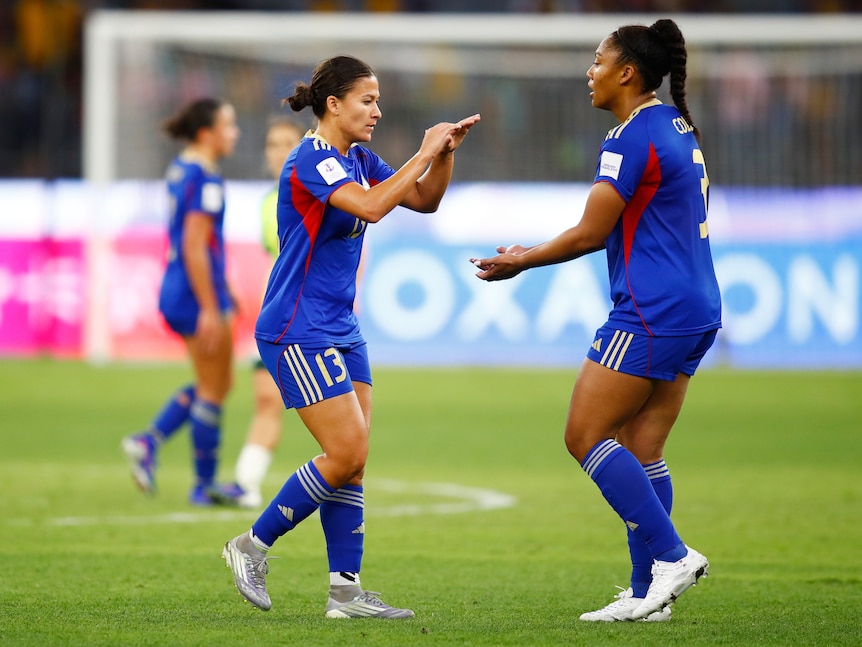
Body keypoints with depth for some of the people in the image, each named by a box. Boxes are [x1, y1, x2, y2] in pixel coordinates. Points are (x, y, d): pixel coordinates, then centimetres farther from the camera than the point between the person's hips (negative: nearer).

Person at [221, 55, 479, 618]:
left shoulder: (358, 159, 11)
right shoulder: (311, 160, -16)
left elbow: (424, 201, 17)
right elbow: (371, 207, -31)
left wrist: (445, 152, 0)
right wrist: (424, 152, -24)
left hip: (341, 329, 9)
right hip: (298, 332, -9)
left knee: (354, 462, 3)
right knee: (347, 454, -12)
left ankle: (346, 590, 4)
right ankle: (253, 546, 2)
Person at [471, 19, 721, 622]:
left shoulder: (633, 137, -13)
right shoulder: (679, 129, 17)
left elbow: (590, 233, -13)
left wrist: (521, 261, 2)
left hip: (652, 313, -9)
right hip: (697, 309, 9)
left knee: (586, 436, -4)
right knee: (640, 449, 9)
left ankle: (671, 554, -10)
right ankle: (648, 593, 7)